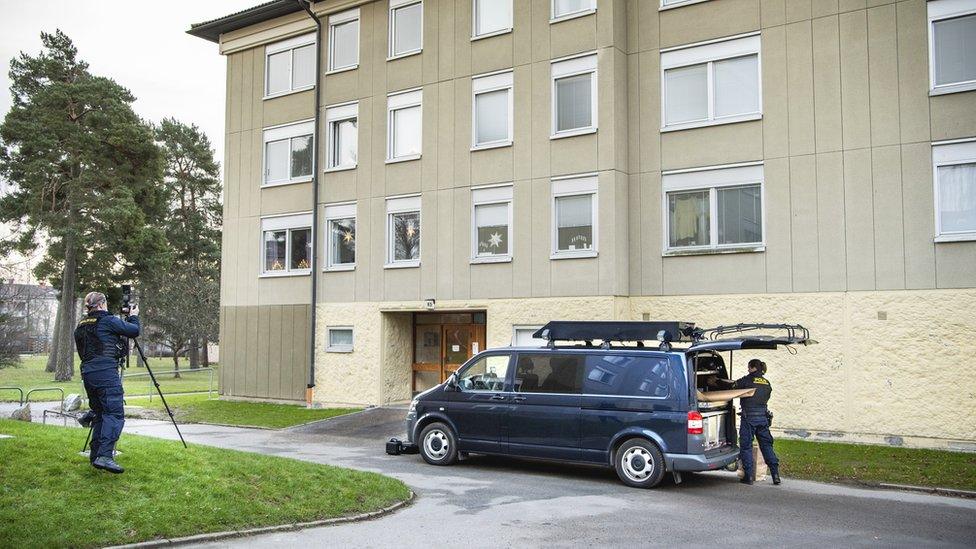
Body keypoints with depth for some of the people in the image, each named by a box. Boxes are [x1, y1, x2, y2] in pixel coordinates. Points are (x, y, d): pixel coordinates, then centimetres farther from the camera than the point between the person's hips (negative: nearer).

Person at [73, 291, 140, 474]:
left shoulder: (81, 326, 17)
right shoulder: (107, 321, -4)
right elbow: (134, 331, 0)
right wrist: (133, 316, 18)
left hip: (87, 373, 8)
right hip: (106, 372, -8)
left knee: (100, 414, 15)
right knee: (114, 414, -12)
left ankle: (95, 456, 14)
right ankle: (105, 455, -25)